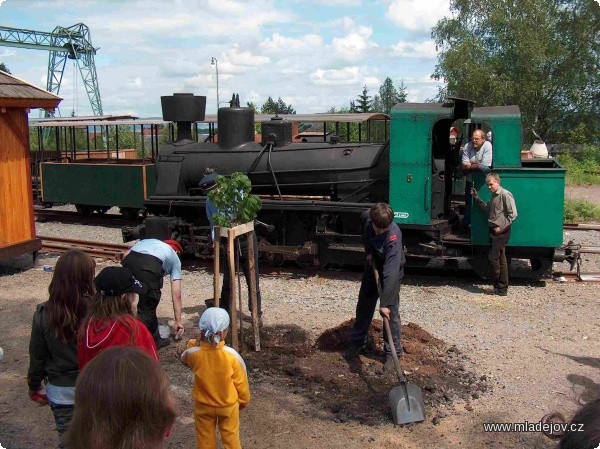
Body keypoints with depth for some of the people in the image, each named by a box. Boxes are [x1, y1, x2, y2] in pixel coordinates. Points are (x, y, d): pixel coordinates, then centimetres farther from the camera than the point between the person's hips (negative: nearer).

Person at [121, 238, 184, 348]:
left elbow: (126, 255, 22)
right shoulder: (174, 258, 32)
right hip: (150, 266, -4)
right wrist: (178, 321, 34)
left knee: (149, 303, 24)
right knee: (147, 309, 13)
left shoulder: (148, 241, 41)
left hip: (129, 261, 5)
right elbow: (176, 295, 29)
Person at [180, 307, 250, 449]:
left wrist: (194, 343, -9)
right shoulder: (231, 355, -25)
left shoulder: (194, 353, -22)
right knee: (231, 437, 19)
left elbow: (184, 358, 6)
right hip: (228, 405, -1)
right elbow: (241, 381, -11)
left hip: (203, 405, 1)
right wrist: (243, 400, 7)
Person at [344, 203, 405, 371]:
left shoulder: (393, 237, -39)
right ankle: (356, 342, 31)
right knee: (364, 305, 15)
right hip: (373, 265, 6)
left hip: (391, 271, -6)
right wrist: (368, 251, -4)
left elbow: (390, 273, -42)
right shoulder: (368, 217, -24)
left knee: (391, 312, -6)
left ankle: (393, 354, 7)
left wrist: (385, 303, -44)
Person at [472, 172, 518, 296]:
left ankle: (500, 288, 1)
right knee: (500, 259, 12)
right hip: (494, 232, 9)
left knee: (493, 258, -9)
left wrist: (501, 227, -18)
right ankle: (502, 288, 18)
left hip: (501, 233, -9)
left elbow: (513, 214, -17)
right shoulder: (494, 196, 15)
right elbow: (487, 210, 21)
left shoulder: (505, 195, -13)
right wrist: (476, 197, 17)